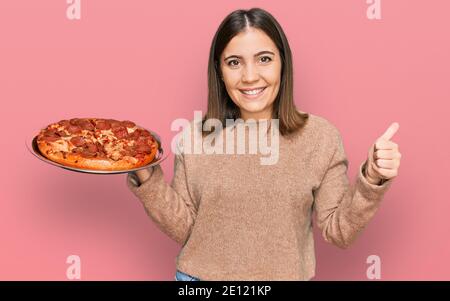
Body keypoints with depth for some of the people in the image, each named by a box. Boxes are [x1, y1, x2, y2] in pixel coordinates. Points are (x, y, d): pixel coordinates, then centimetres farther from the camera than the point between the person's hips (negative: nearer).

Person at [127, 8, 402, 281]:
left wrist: (372, 181, -22)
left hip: (286, 275, 0)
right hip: (201, 275, 0)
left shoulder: (320, 136, -12)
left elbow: (338, 232, -8)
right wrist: (147, 178, -16)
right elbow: (183, 228, -4)